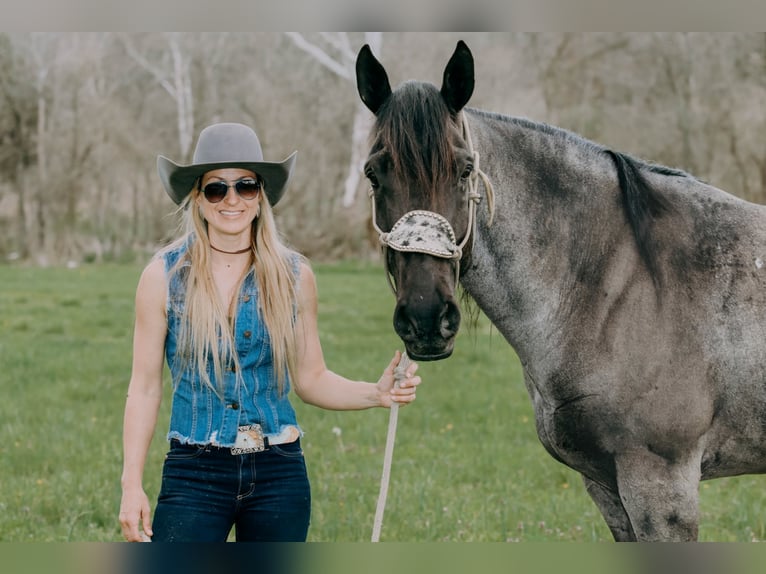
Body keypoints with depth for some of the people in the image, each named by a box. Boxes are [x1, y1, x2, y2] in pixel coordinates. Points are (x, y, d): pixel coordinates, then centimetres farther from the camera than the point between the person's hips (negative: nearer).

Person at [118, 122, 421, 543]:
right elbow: (144, 387, 0)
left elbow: (310, 378, 9)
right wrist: (131, 485, -6)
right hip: (195, 473, -2)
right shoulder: (164, 276, -2)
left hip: (279, 474, 2)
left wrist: (378, 393, -9)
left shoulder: (294, 275, 3)